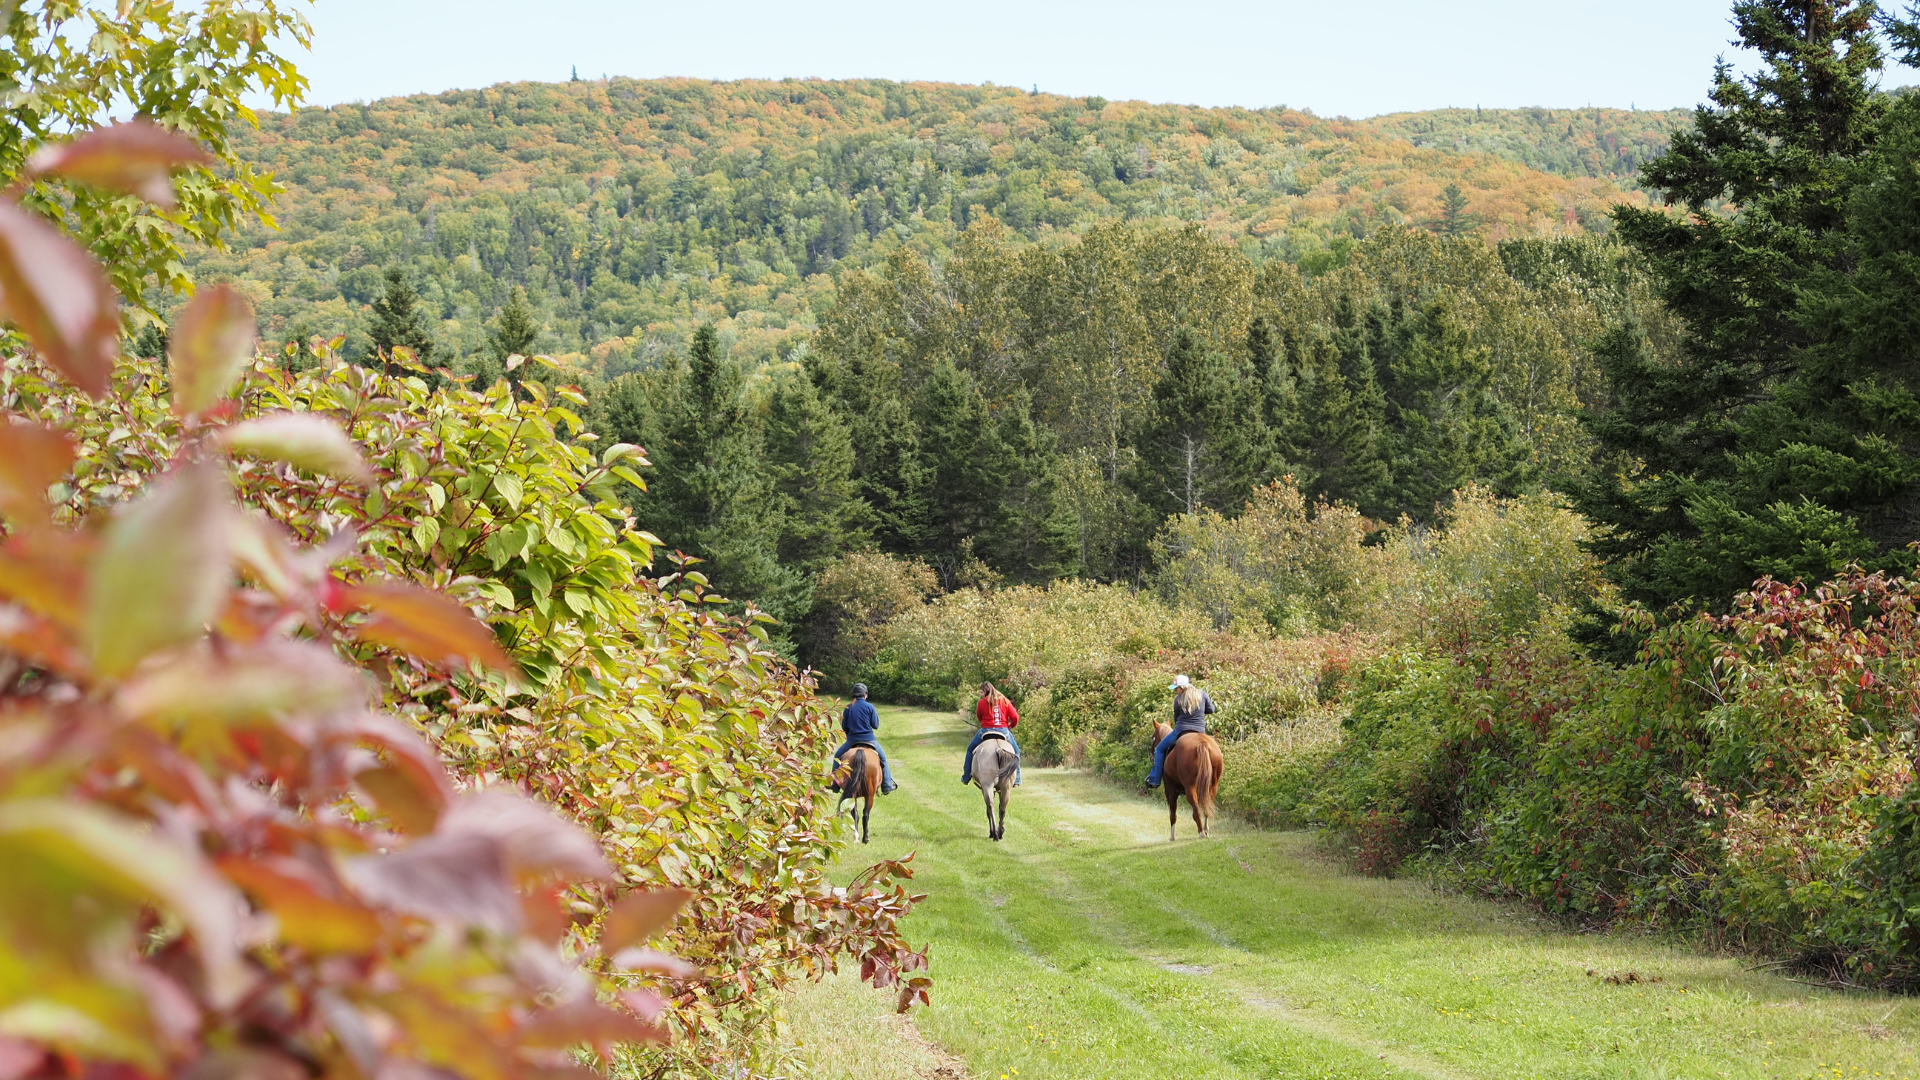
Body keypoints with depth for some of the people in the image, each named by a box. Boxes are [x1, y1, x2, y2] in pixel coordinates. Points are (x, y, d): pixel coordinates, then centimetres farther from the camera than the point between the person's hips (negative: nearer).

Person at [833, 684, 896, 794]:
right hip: (869, 739, -1)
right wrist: (876, 715, 14)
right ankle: (887, 785, 19)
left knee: (837, 756, 21)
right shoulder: (869, 707, -6)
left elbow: (844, 727, 3)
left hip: (852, 740, 1)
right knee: (882, 757, 21)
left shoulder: (848, 708, 0)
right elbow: (875, 725, -1)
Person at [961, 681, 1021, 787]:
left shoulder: (982, 702, -2)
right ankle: (1016, 780, 13)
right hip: (1004, 730, 2)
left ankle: (966, 777, 18)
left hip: (986, 730, -2)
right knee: (1016, 751, 23)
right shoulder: (1005, 701, 6)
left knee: (970, 749, 21)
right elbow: (1015, 717, 1)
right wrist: (1011, 726, 21)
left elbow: (979, 718, 10)